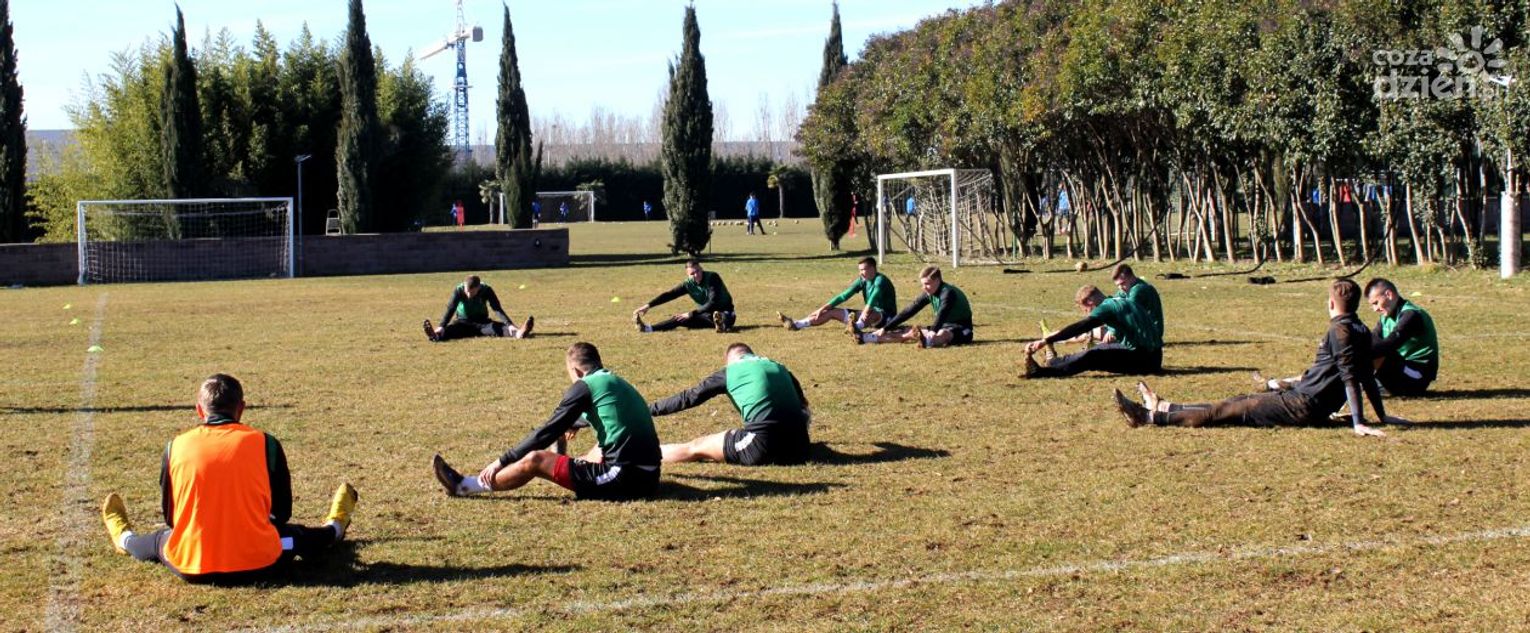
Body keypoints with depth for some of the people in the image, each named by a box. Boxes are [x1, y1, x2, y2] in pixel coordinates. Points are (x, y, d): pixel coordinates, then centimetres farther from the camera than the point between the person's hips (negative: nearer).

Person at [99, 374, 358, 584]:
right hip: (257, 566, -1)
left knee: (162, 539, 36)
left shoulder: (176, 446, 0)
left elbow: (169, 515, 10)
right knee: (296, 536, 32)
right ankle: (334, 527, 62)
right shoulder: (265, 443, -2)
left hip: (191, 569, 1)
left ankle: (124, 538, 66)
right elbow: (282, 512, 7)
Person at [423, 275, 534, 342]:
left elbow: (497, 309, -23)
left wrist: (510, 325, -38)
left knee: (499, 327, -31)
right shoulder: (458, 290, -18)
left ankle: (518, 333, -61)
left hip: (482, 322, 0)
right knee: (451, 328, -34)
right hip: (463, 322, 0)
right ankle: (436, 336, -67)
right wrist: (441, 326, -44)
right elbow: (450, 309, -28)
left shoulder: (486, 290, -17)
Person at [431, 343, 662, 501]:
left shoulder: (585, 386, -3)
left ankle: (462, 486, 8)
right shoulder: (619, 384, 21)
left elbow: (547, 432, -3)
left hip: (622, 479, -8)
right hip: (648, 479, 8)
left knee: (535, 460, -1)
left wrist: (502, 461, 4)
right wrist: (575, 423, 66)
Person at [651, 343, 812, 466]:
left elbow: (689, 398, 16)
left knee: (695, 448, 13)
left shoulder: (730, 371, 12)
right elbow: (803, 406, 29)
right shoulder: (779, 368, 24)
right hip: (798, 450, 4)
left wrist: (648, 410, 26)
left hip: (764, 446, -4)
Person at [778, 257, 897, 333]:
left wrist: (866, 311, -54)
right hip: (870, 315, 8)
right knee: (831, 312, 2)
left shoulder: (880, 280, -18)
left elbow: (874, 296, -37)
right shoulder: (862, 281, 4)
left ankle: (857, 326, -77)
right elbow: (844, 296, 3)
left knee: (872, 314, -45)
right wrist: (823, 308, -4)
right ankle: (795, 324, -6)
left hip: (885, 317, -8)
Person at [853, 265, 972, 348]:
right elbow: (909, 311, 2)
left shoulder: (948, 292, -23)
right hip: (944, 326, 7)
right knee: (909, 331, -1)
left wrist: (934, 331, -57)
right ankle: (865, 337, -7)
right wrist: (885, 328, 1)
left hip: (961, 330, -7)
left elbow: (942, 313, -40)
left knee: (942, 334, -41)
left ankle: (927, 341, -75)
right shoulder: (929, 294, 0)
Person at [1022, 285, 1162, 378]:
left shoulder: (1107, 307, -7)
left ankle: (1042, 371, -27)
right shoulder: (1126, 302, 21)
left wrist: (1045, 341, -20)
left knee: (1092, 357, -17)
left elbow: (1080, 327, -16)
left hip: (1140, 359, -9)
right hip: (1154, 359, 9)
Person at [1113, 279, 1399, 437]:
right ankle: (1162, 407, 27)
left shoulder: (1340, 330, -16)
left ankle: (1150, 416, -3)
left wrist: (1359, 422, -27)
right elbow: (1367, 377, 16)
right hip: (1313, 406, 9)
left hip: (1304, 406, -9)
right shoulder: (1361, 332, 12)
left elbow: (1351, 378, -23)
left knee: (1227, 410, -6)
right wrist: (1382, 416, 24)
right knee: (1239, 404, 16)